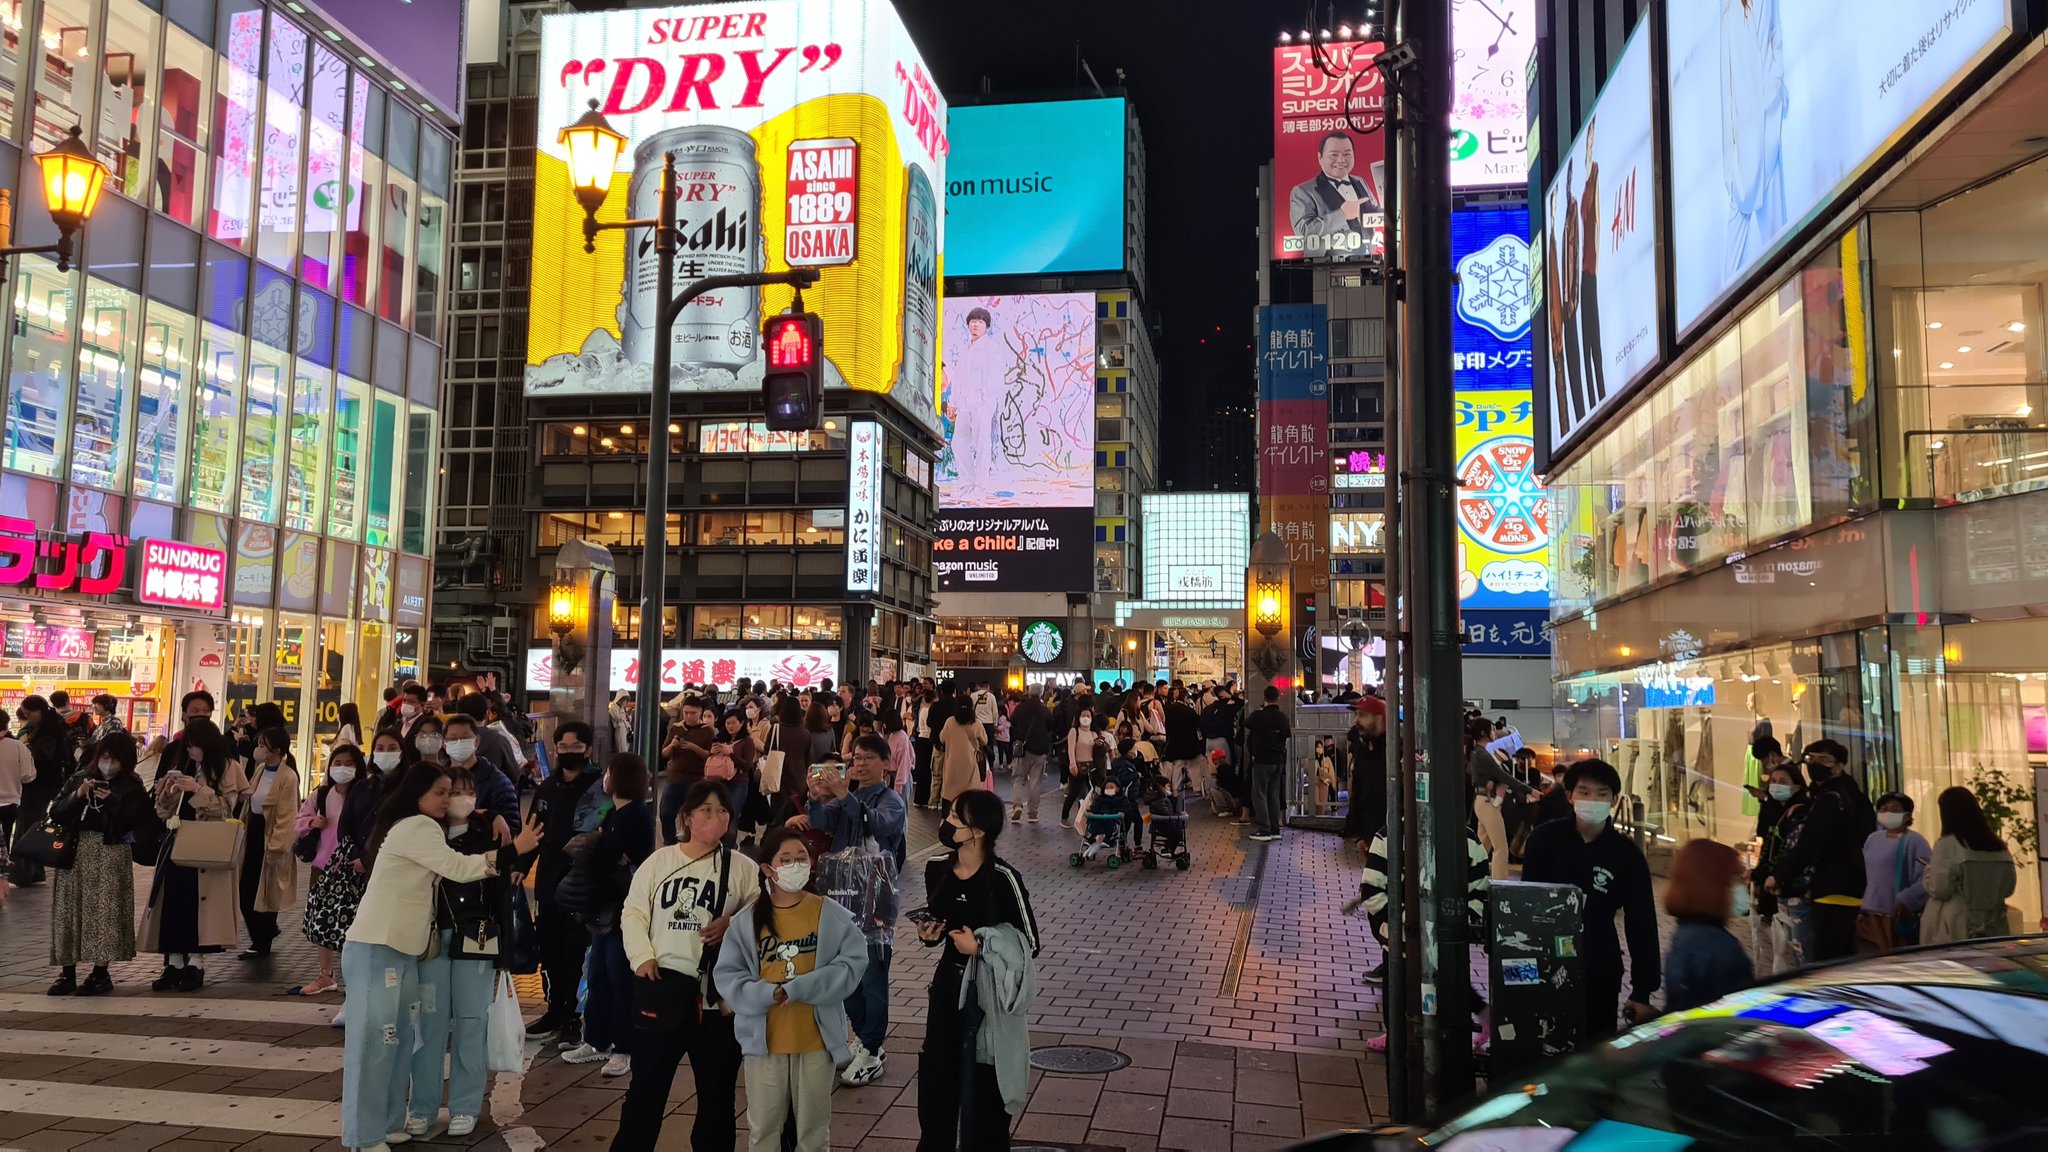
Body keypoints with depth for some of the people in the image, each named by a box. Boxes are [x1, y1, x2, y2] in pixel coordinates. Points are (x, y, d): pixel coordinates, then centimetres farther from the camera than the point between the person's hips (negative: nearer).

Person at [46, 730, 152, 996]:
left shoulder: (132, 787, 3)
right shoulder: (79, 778, 11)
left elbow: (139, 821, -9)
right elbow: (56, 814, 5)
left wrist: (112, 801, -15)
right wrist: (78, 796, -10)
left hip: (110, 854, -3)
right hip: (74, 850, 3)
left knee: (103, 911, -5)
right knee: (69, 910, 2)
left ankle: (101, 972, 3)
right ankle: (67, 972, 9)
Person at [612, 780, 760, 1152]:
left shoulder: (743, 868, 2)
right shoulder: (659, 860, 5)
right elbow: (633, 912, 5)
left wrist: (731, 924, -14)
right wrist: (642, 956, -6)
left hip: (718, 992, 0)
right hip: (662, 984, 0)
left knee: (716, 1092, 10)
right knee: (646, 1086, 10)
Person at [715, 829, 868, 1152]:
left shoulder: (833, 916, -5)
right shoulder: (746, 920, -3)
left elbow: (853, 963, -12)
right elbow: (727, 975, -5)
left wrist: (799, 988, -21)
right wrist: (768, 994, -22)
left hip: (816, 1039, -1)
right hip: (764, 1040, 1)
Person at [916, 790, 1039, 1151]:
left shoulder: (1003, 878, -19)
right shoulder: (936, 868, -2)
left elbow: (1030, 944, -12)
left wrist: (980, 946, -22)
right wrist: (928, 934, -6)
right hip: (947, 984, 5)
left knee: (982, 1087, 6)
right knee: (935, 1080, 14)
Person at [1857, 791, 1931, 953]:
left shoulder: (1914, 841, -9)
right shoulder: (1872, 839, 12)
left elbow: (1928, 876, -18)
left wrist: (1907, 900, -23)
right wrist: (1863, 909, 17)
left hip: (1899, 912, -6)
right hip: (1874, 911, 6)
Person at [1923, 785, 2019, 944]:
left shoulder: (1946, 845, -12)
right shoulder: (1999, 846, 7)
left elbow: (1939, 889, -12)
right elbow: (2008, 887, 14)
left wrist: (1930, 868, 6)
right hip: (1993, 930, 5)